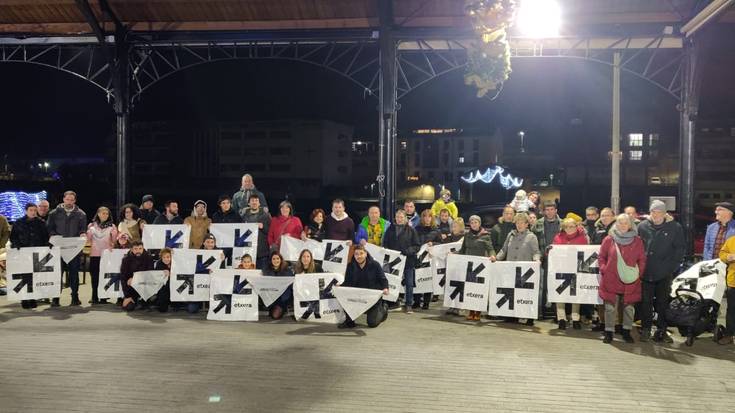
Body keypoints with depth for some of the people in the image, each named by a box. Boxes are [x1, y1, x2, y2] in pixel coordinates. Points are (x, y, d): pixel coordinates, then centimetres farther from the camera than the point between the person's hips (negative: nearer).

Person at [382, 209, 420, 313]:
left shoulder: (411, 230, 0)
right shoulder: (390, 229, 7)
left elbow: (417, 246, -2)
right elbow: (385, 244, 9)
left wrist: (408, 251, -18)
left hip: (408, 260, -2)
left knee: (409, 283, 4)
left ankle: (409, 305, 13)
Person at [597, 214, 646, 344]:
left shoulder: (637, 241, 4)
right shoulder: (608, 240, 3)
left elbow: (642, 259, 8)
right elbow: (601, 257, 9)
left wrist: (638, 272, -2)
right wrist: (604, 270, -2)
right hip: (611, 280, -1)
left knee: (629, 308, 8)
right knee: (610, 307, 3)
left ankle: (626, 332, 22)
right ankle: (609, 332, 12)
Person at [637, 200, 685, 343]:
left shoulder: (675, 227, 0)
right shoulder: (643, 226, 2)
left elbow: (679, 249, 1)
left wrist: (671, 267, -6)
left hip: (664, 274, 0)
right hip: (646, 273, 0)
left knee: (663, 303, 9)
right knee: (646, 302, 5)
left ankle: (661, 330, 18)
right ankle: (645, 329, 14)